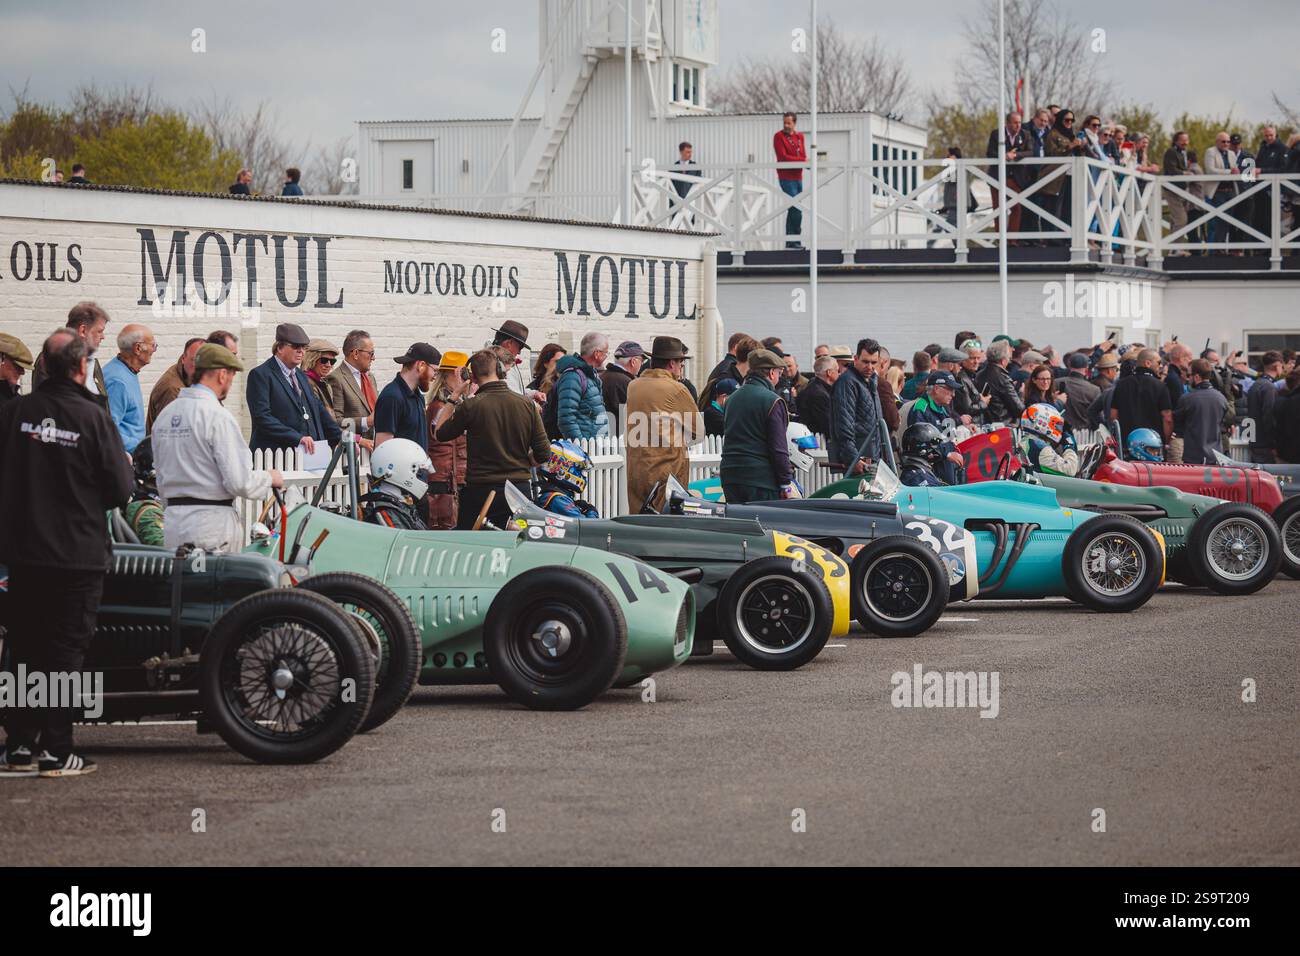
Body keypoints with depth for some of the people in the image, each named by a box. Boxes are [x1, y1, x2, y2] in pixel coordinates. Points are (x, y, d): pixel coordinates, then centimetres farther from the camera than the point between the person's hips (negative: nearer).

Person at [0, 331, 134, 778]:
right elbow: (120, 490, -10)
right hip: (78, 553, -3)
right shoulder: (94, 418, -14)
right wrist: (105, 481, 11)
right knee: (65, 652, 4)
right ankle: (56, 753, 3)